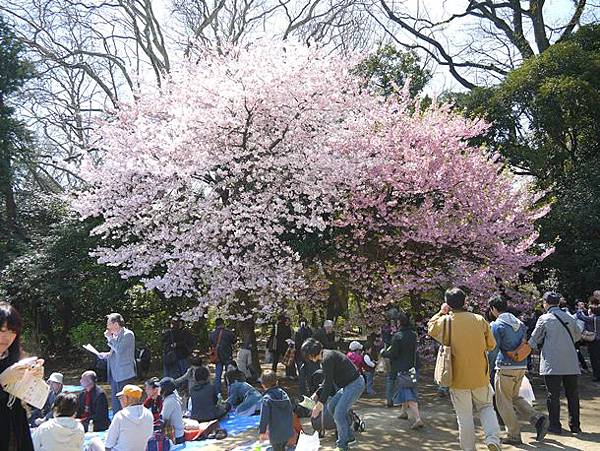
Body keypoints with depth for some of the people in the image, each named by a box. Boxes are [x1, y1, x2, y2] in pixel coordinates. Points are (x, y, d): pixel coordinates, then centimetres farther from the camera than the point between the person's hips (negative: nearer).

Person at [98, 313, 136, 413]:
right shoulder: (115, 335, 15)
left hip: (124, 374, -9)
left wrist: (110, 338, -14)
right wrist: (106, 355, 7)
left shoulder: (128, 334, -11)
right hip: (114, 374, 9)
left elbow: (119, 350, -24)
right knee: (115, 401, 13)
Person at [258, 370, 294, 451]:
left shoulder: (267, 399, -16)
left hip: (275, 433, -6)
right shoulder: (284, 394, 2)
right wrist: (290, 425, 21)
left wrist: (262, 431, -7)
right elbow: (291, 412, 9)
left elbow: (264, 417, -16)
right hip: (287, 431, 6)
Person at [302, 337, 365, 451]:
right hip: (349, 385, 11)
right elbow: (327, 381, 18)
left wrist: (319, 404, -16)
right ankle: (349, 436, 24)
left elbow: (328, 384, -21)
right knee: (331, 406, 16)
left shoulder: (327, 358, -21)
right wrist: (316, 394, 11)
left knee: (339, 414, -9)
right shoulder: (325, 356, 10)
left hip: (355, 384, -11)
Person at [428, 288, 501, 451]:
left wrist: (441, 312, 19)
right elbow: (491, 345, 3)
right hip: (480, 376, 2)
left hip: (458, 378, -1)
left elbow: (430, 328, 12)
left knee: (464, 416, 10)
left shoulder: (444, 321, -11)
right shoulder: (480, 320, -7)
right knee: (486, 407, 21)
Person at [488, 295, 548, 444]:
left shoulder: (496, 325, -13)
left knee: (504, 402, 6)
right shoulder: (520, 323, 9)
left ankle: (514, 436, 9)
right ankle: (538, 419, 6)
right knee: (515, 397, 22)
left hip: (505, 368, -7)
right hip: (521, 366, 7)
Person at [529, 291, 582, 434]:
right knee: (572, 394, 13)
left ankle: (555, 425, 6)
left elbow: (534, 340, 1)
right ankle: (575, 425, 18)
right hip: (571, 363, 4)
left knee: (553, 395, 3)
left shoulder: (544, 319, -5)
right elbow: (577, 336, 21)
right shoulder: (569, 318, 6)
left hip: (552, 363, -3)